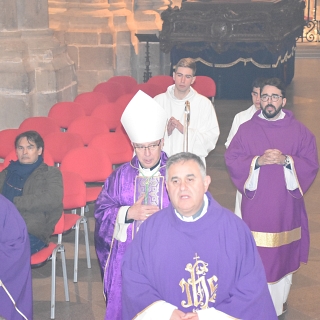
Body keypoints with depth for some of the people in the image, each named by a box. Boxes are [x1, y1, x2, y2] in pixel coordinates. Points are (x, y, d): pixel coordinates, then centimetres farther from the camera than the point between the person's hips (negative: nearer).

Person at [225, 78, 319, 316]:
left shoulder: (299, 131, 3)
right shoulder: (246, 129, 4)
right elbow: (232, 160, -2)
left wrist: (286, 160, -18)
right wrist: (257, 161, -17)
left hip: (286, 206, 1)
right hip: (255, 206, 0)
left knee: (284, 254, 7)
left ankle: (279, 301, 25)